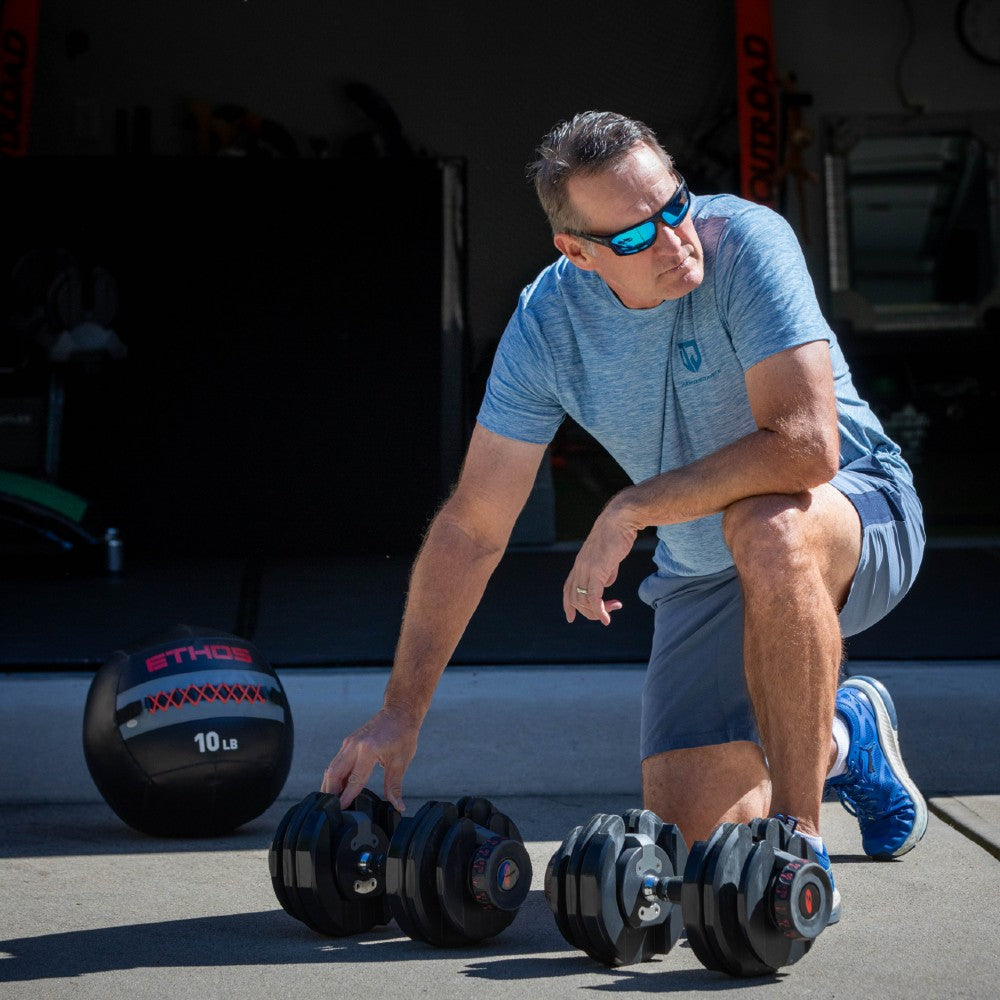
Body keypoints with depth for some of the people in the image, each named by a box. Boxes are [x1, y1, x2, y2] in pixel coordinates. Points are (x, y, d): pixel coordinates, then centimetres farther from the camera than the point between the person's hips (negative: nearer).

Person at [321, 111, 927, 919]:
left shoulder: (745, 240, -26)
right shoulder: (547, 325, -13)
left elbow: (806, 446, -34)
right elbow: (472, 526, -8)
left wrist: (629, 512, -29)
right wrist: (402, 712, -12)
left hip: (858, 517, -4)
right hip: (703, 574, 4)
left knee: (765, 526, -40)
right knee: (690, 837, -5)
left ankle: (800, 845, -26)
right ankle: (840, 740, 29)